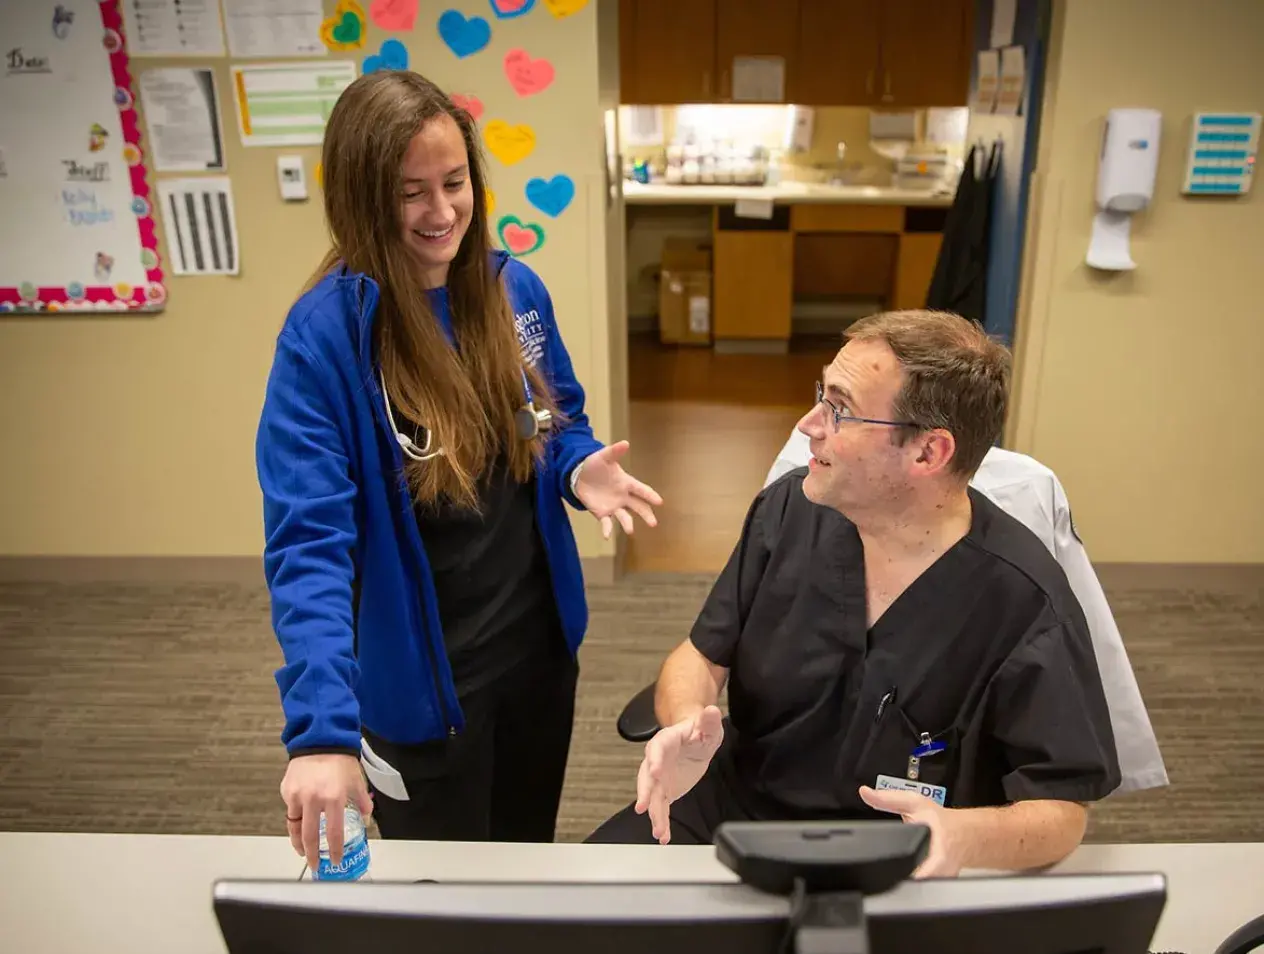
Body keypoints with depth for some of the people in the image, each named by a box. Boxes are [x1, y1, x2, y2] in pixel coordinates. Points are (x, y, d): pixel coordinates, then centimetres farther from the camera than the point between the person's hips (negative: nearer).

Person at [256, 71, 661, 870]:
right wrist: (322, 728, -38)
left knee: (530, 859, 28)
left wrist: (579, 471, -15)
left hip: (539, 645, 5)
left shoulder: (515, 288, -5)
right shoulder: (323, 334, -21)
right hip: (418, 679, -4)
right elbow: (309, 543, -27)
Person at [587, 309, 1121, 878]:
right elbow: (703, 655, 3)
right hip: (724, 809, 2)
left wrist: (967, 836, -34)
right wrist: (688, 724, -20)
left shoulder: (1024, 604, -19)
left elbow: (1062, 812, -12)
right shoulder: (789, 508, -6)